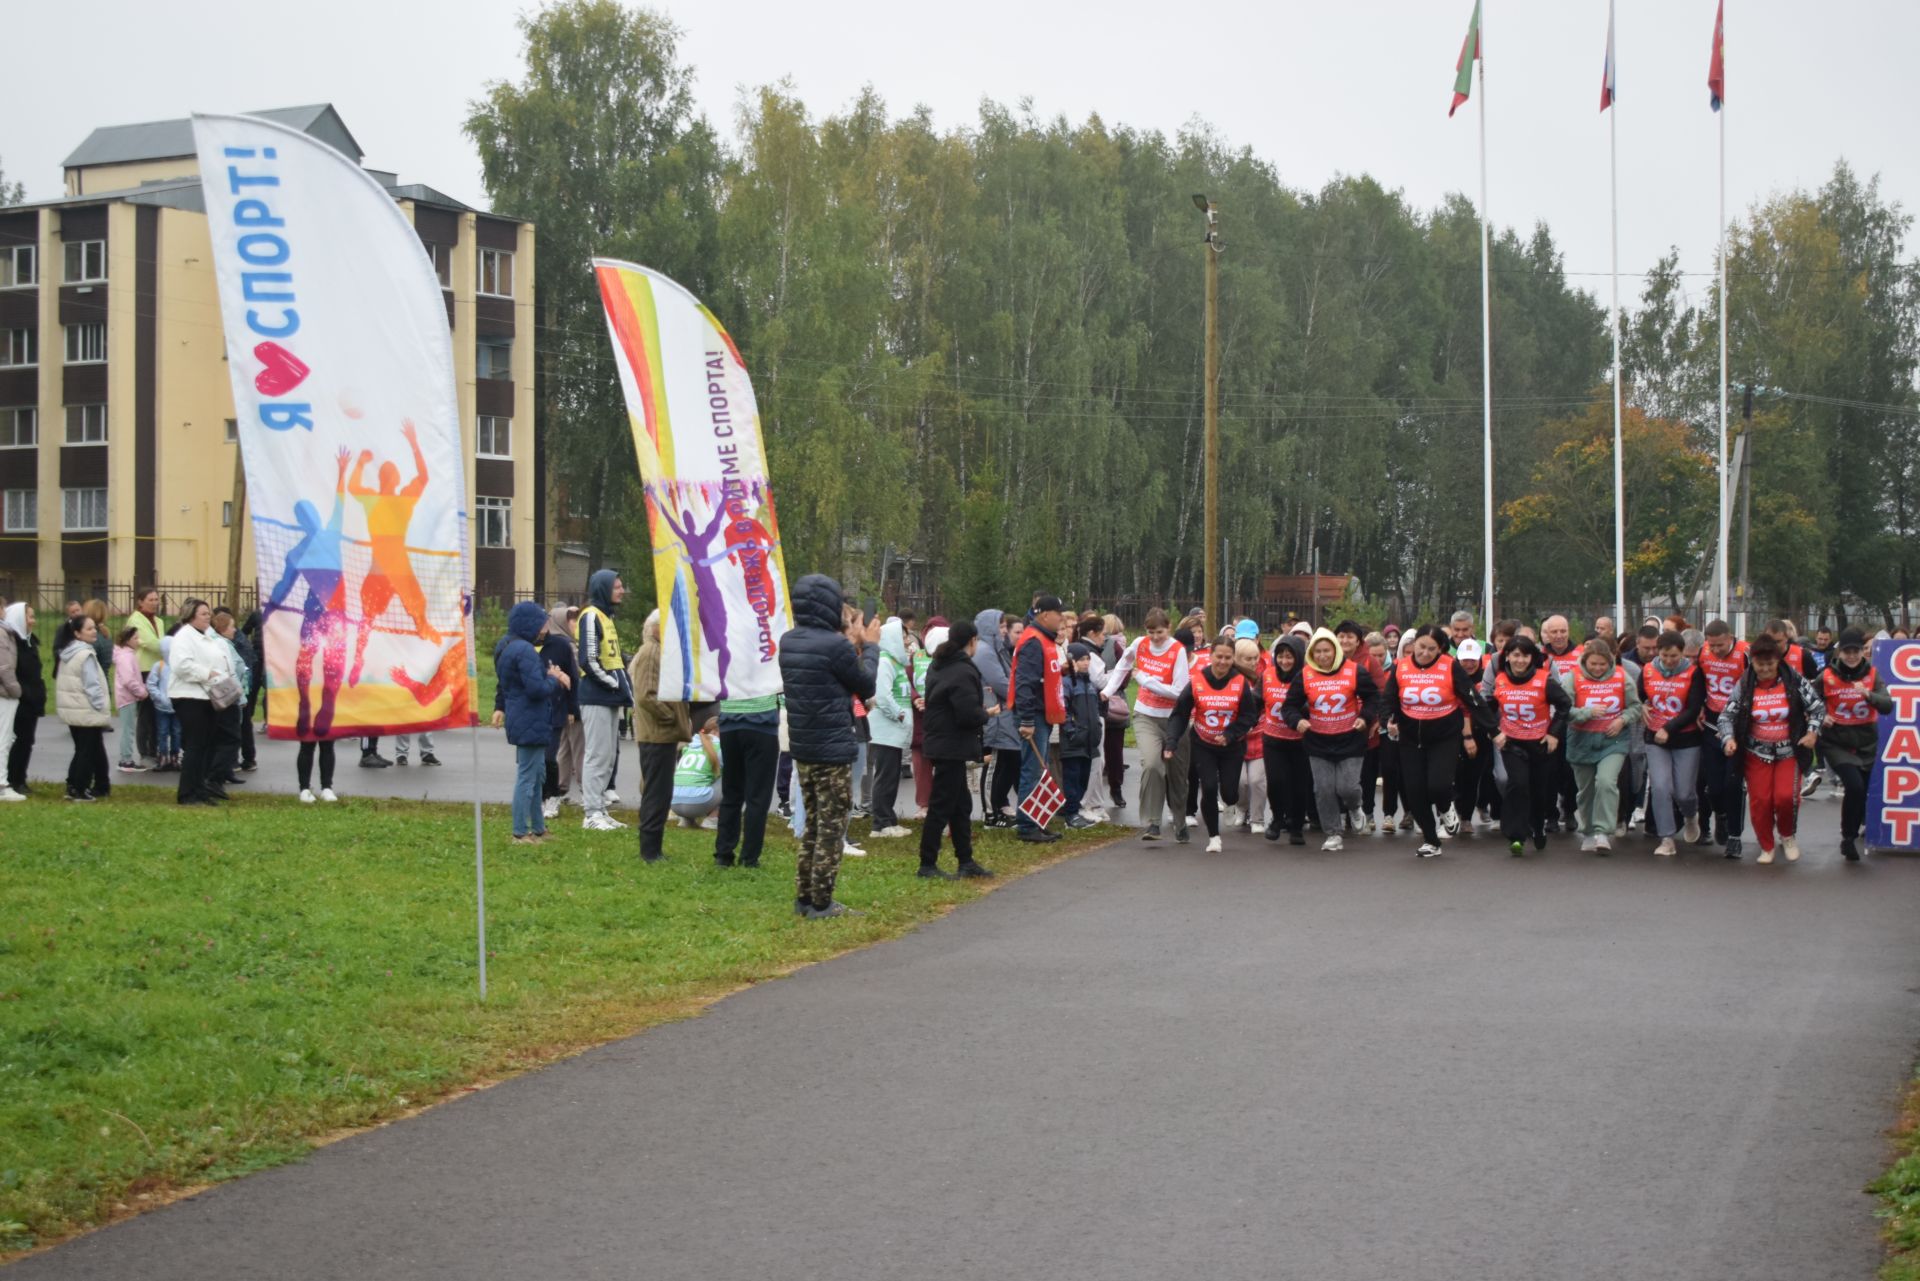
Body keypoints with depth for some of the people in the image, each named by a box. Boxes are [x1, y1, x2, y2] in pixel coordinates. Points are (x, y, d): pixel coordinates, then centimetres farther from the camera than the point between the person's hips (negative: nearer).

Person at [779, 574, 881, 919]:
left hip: (801, 748, 8)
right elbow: (866, 686, -5)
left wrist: (856, 645, 15)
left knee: (813, 824, 17)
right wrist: (870, 647, 9)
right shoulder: (835, 646, -19)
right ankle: (821, 903, 3)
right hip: (833, 750, -7)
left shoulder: (787, 643, 5)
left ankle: (804, 896, 19)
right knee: (831, 827, 1)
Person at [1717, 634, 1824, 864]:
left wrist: (1813, 732, -17)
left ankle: (1788, 836, 14)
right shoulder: (1744, 685, -6)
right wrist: (1728, 738, -22)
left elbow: (1818, 707, -2)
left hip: (1789, 752, -1)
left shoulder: (1794, 681, -9)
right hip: (1757, 753, 1)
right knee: (1759, 800, -1)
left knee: (1786, 796, -16)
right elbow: (1727, 715, -4)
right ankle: (1766, 847, 19)